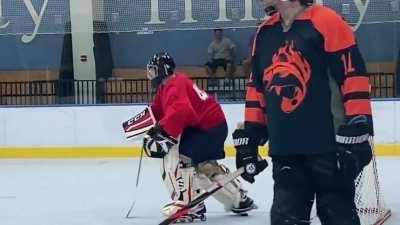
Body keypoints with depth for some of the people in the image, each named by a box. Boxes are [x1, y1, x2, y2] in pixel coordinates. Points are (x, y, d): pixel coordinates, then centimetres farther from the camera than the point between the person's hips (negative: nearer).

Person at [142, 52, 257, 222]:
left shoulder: (174, 85, -21)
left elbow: (179, 112, -38)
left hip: (210, 128, -11)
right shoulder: (166, 86, 13)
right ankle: (239, 199, 38)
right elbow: (158, 111, 20)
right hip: (213, 125, 11)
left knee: (176, 158, -18)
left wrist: (162, 134, -43)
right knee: (205, 165, 25)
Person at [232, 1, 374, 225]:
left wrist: (356, 134, -16)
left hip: (328, 144, -6)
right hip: (284, 149, 6)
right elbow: (256, 87, 20)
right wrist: (249, 136, 17)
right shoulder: (265, 32, 12)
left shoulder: (326, 22, -11)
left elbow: (354, 76, -14)